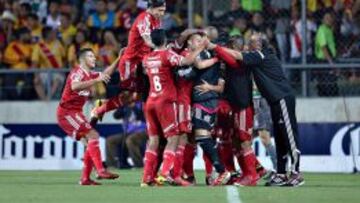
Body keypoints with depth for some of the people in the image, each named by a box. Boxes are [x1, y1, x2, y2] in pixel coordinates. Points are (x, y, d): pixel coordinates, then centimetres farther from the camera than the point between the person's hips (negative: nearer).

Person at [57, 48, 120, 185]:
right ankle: (100, 171, -25)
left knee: (90, 142, 6)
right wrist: (96, 80, -37)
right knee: (92, 135, -19)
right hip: (67, 111, -10)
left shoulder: (90, 75, 15)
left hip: (74, 112, 10)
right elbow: (74, 86, -34)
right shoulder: (77, 72, -13)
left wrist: (119, 60, 21)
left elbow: (105, 74, 31)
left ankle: (85, 178, 7)